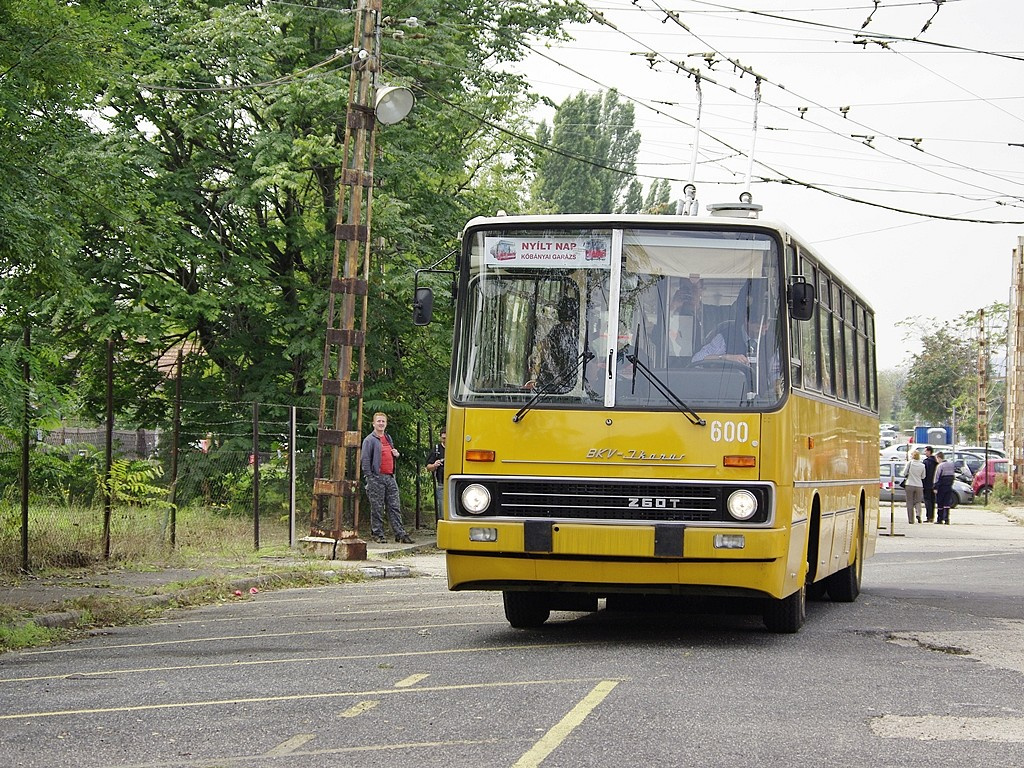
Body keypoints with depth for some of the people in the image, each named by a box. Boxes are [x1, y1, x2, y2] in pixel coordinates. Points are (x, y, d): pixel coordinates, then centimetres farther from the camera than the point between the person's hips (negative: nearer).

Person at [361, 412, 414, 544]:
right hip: (376, 477, -6)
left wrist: (397, 454, 8)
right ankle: (378, 534, 5)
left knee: (394, 507, 4)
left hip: (390, 478, 6)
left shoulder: (388, 438, 19)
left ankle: (400, 534, 3)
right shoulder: (369, 440, -3)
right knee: (377, 508, -2)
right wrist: (369, 477, -13)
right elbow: (364, 460, -7)